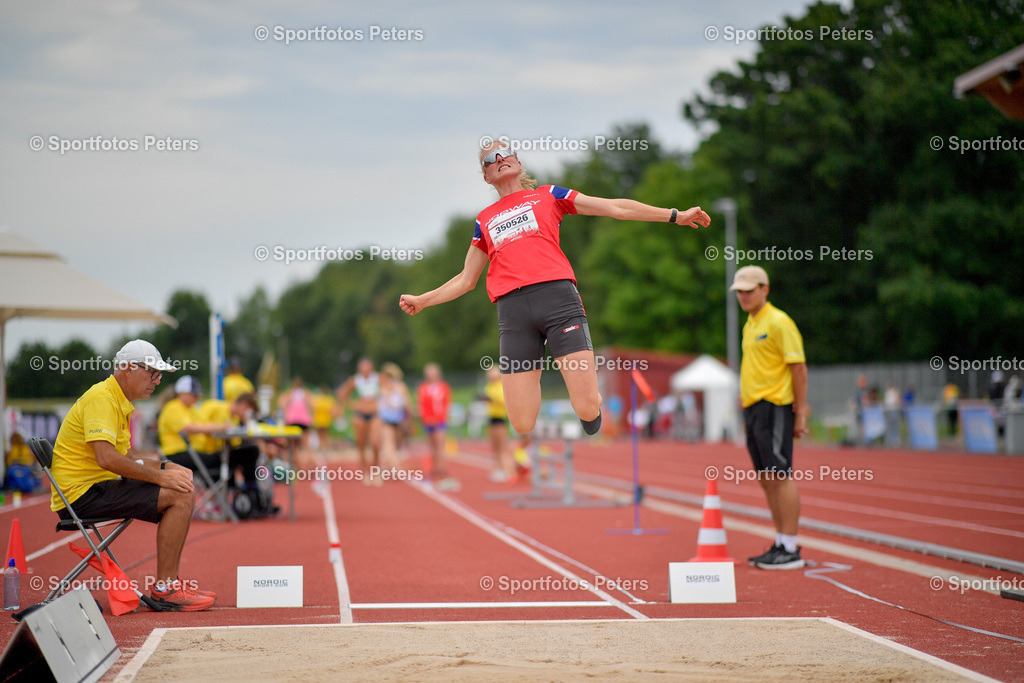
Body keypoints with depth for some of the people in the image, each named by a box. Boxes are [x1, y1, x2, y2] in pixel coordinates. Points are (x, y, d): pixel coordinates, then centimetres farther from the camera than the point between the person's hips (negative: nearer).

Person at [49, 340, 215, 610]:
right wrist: (160, 476, -20)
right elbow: (107, 458, -26)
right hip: (82, 493, -11)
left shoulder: (120, 402, 18)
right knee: (181, 496, -18)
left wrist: (167, 467, 3)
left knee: (184, 482, 14)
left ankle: (169, 584, 11)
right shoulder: (102, 399, -15)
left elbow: (124, 458, 18)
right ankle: (164, 588, -15)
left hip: (98, 486, 11)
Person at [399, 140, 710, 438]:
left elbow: (615, 208, 20)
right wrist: (421, 300, 25)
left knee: (588, 408, -16)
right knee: (523, 427, -10)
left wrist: (675, 215, 17)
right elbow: (466, 279, 33)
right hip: (512, 308, 2)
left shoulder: (547, 195, 21)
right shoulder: (484, 220, 27)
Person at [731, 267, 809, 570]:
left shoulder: (778, 322, -9)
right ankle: (781, 543, 15)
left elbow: (799, 367, -12)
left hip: (774, 408, -9)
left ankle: (790, 550, -8)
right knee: (766, 479, 10)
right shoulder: (750, 325, 18)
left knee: (780, 476, -9)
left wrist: (800, 412, -15)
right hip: (753, 408, 9)